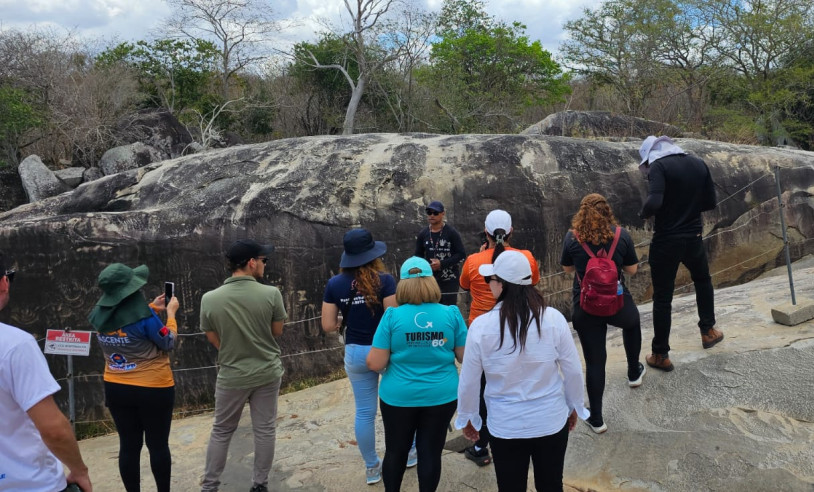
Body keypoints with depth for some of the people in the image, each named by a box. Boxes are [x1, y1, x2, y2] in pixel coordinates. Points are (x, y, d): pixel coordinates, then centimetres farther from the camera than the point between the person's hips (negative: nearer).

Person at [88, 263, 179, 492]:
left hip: (116, 389, 5)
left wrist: (152, 308, 18)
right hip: (153, 389, -5)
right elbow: (168, 343, -10)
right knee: (158, 445, 9)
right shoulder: (142, 315, -23)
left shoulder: (99, 315, -4)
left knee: (129, 445, 13)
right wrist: (171, 313, 1)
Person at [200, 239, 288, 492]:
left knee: (221, 432, 17)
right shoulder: (271, 294, -16)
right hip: (268, 372, 0)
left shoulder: (210, 299, -13)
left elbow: (214, 340, -1)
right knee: (265, 430, 14)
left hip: (231, 375, 1)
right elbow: (277, 332, -3)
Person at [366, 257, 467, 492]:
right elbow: (465, 357, -1)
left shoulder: (392, 316, -12)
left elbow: (375, 364, -12)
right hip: (441, 396, 1)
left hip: (399, 397, 0)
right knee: (431, 452, 12)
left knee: (396, 450, 18)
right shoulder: (452, 314, -8)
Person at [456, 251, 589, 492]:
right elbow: (573, 371, -4)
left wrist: (467, 417, 11)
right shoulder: (554, 318, -15)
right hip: (551, 421, 1)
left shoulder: (481, 326, -17)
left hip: (505, 426, -1)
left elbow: (469, 381, -6)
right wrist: (574, 406, 14)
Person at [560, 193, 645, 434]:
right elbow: (632, 269, 4)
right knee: (632, 323, 36)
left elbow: (567, 268, 7)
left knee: (594, 361, 9)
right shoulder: (621, 236, -6)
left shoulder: (572, 238, -7)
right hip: (617, 304, 1)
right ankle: (634, 373, 53)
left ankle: (596, 419, 15)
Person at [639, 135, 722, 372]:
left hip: (666, 241, -5)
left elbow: (654, 202, -28)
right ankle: (708, 331, 43)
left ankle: (661, 355, 10)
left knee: (662, 298, 4)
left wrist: (643, 214, -8)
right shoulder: (699, 164, 4)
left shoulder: (659, 166, -14)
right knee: (703, 281, 32)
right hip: (693, 238, 5)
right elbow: (710, 202, 8)